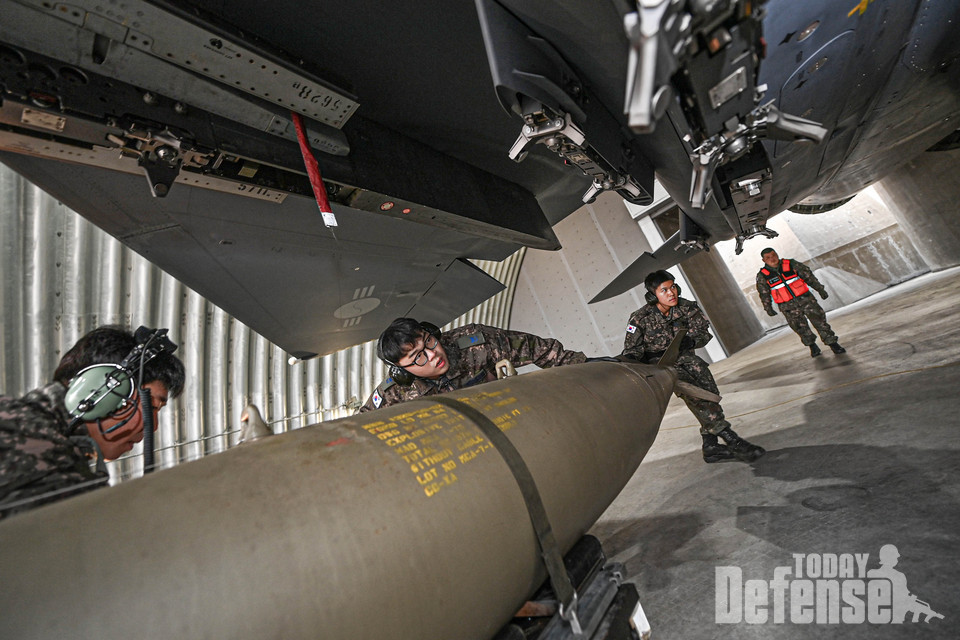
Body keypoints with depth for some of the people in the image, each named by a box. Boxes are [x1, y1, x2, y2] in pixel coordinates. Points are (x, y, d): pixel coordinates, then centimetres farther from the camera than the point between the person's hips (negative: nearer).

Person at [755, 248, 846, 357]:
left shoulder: (791, 264, -2)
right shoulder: (762, 276, -5)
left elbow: (808, 276, 7)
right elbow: (764, 294, 3)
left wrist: (820, 289, 9)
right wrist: (768, 308, 3)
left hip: (805, 299, 1)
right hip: (788, 307, -1)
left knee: (819, 320, 1)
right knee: (801, 328, 3)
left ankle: (833, 344, 13)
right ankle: (812, 346, 22)